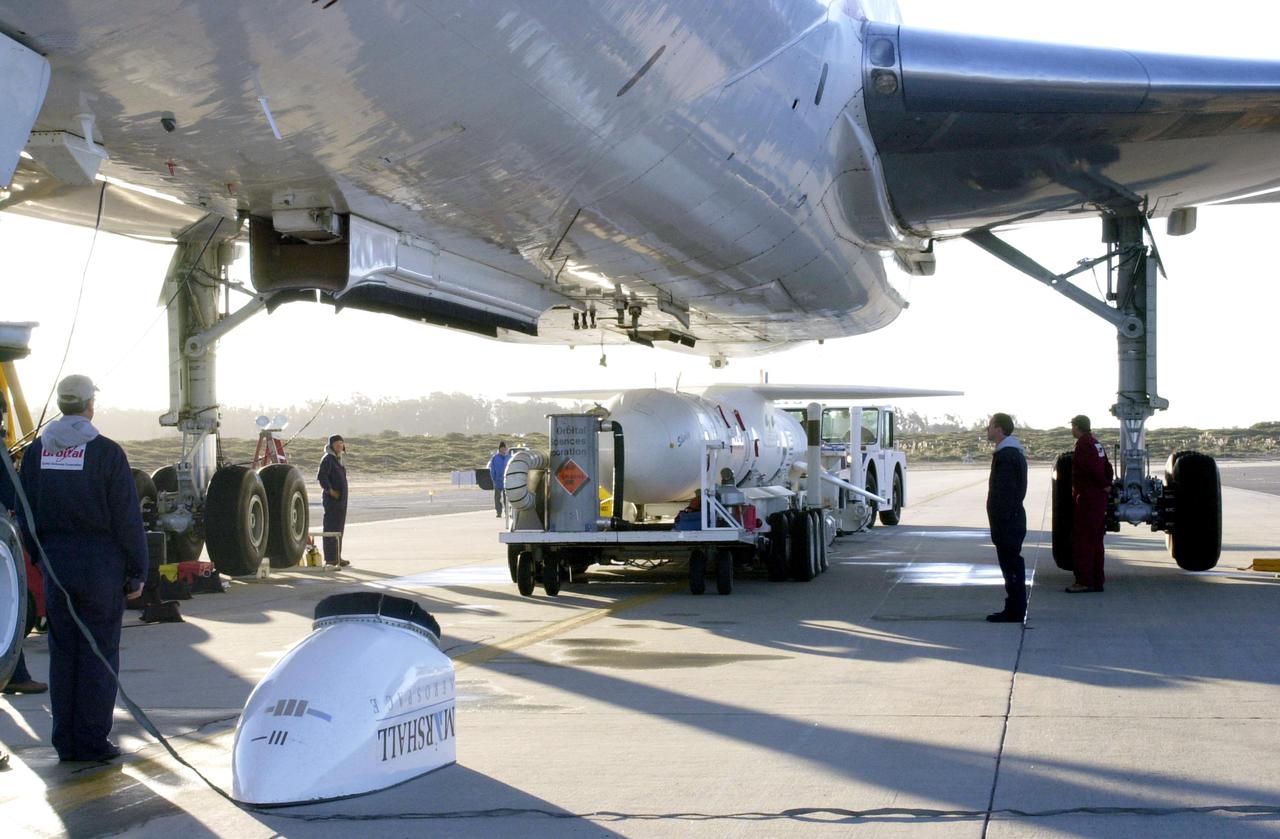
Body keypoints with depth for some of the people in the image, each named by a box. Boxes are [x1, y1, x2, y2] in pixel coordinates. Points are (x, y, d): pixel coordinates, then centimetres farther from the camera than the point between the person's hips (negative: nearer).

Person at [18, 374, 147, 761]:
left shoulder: (35, 452, 4)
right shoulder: (106, 452, -11)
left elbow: (27, 514, 9)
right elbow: (127, 518, -10)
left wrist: (41, 558, 18)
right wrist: (137, 571, -3)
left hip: (55, 565, 5)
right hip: (101, 564, -4)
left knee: (62, 652, 10)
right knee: (99, 653, 2)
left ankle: (65, 741, 14)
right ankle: (93, 740, 4)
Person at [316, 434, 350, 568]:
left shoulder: (338, 459, 18)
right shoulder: (327, 459, -10)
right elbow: (321, 477, -20)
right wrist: (330, 490, -23)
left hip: (341, 499, 10)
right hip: (332, 499, -10)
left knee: (339, 529, 13)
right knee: (331, 528, -9)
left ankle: (337, 557, 20)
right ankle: (330, 559, -10)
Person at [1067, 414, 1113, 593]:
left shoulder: (1083, 444, -14)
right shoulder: (1096, 444, 14)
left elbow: (1094, 468, -22)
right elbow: (1107, 468, 14)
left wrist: (1104, 485, -9)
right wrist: (1106, 484, 6)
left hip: (1087, 498, -9)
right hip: (1099, 498, 9)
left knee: (1082, 540, -6)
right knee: (1095, 541, 13)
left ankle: (1084, 581, -8)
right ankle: (1097, 581, 17)